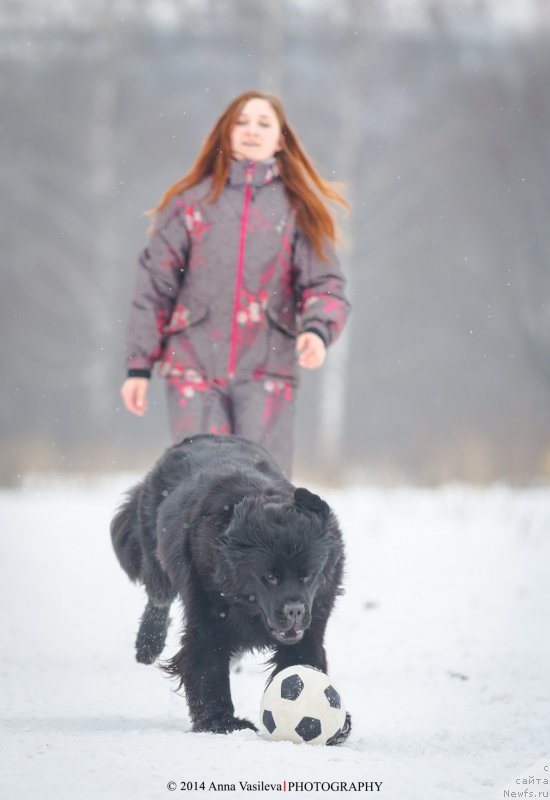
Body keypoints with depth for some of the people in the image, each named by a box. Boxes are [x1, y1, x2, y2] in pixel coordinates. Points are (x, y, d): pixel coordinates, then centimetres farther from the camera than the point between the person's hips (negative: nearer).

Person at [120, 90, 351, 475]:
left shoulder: (298, 209, 10)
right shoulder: (191, 202, 8)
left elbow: (325, 284, 5)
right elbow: (154, 287, 9)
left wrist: (317, 330, -17)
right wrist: (139, 366, 5)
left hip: (267, 372, 0)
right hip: (194, 369, 0)